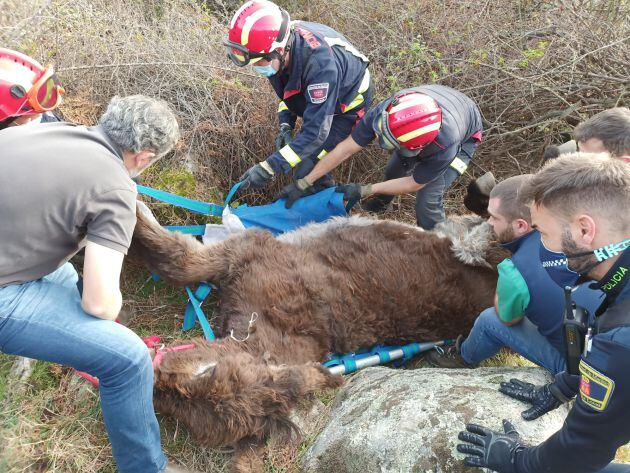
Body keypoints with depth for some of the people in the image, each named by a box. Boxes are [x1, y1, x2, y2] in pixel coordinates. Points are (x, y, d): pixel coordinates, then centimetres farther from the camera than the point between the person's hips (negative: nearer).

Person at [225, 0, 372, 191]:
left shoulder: (319, 62, -43)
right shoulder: (283, 43, -19)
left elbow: (316, 131, -43)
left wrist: (269, 168, -43)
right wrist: (285, 126, -11)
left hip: (348, 105, -7)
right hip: (320, 100, 7)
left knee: (306, 171, -11)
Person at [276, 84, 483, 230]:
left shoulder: (445, 146, -46)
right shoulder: (384, 111, -38)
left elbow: (414, 183, -28)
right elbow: (345, 149, -28)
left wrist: (363, 191, -23)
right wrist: (304, 183, -26)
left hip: (464, 138, -4)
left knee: (427, 200, -16)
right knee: (393, 170, 17)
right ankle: (382, 202, 52)